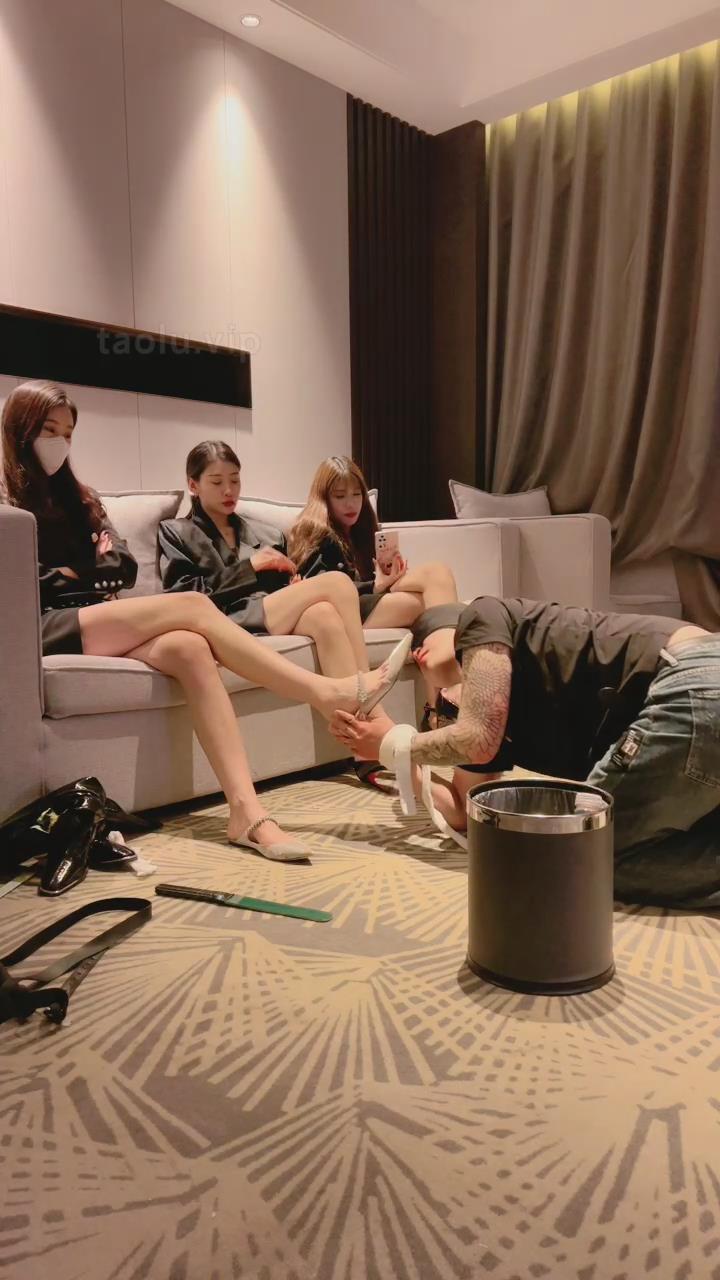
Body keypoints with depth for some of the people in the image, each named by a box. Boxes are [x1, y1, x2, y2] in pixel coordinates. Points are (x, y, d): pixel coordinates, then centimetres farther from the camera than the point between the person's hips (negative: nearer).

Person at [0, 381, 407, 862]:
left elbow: (124, 567, 15)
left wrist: (72, 572, -3)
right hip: (43, 630, -5)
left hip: (97, 625, 5)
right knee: (191, 605, -22)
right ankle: (328, 691, -24)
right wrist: (85, 572, 0)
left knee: (188, 647, -29)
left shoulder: (73, 496, 25)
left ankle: (245, 809, -42)